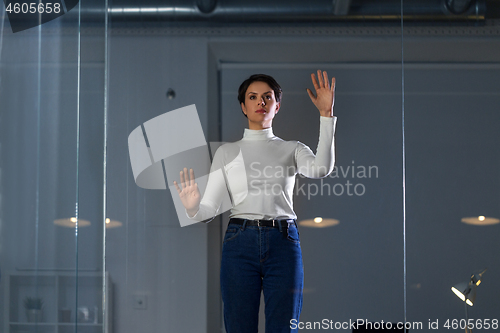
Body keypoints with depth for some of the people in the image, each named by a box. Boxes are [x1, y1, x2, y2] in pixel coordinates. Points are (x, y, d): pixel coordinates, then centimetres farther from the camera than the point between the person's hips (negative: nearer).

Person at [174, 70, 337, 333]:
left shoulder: (292, 149, 13)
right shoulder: (227, 152, 13)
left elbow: (321, 169, -10)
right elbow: (210, 208, 7)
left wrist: (326, 114, -13)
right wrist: (193, 208, -17)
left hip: (283, 243, 0)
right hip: (241, 242, 0)